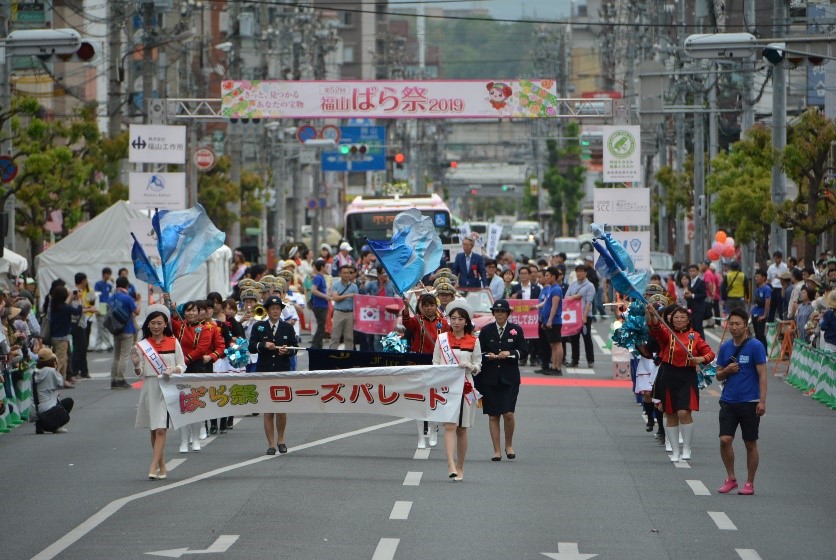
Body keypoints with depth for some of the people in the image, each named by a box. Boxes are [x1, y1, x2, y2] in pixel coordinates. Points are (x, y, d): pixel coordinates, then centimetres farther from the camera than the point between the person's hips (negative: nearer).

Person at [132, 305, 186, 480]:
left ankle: (153, 468, -15)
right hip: (149, 388, 3)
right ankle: (162, 466, 22)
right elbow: (140, 373, 5)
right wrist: (136, 364, -16)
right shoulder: (142, 345, 5)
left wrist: (173, 370, -14)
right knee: (153, 430, 9)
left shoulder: (173, 343, 1)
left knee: (160, 429, -11)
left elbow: (182, 366, 6)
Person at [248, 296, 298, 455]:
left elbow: (294, 349, 8)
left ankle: (281, 440, 18)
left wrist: (287, 350, -13)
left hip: (283, 372, 0)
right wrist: (263, 345, -17)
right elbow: (251, 347, 0)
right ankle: (271, 444, 6)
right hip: (264, 372, 0)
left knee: (282, 408, -2)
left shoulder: (288, 328, 9)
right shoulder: (259, 327, 7)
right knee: (268, 410, -1)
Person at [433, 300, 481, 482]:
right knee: (449, 426, -14)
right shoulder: (442, 339, 7)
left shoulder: (473, 342, 6)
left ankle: (460, 467, 16)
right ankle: (451, 466, -25)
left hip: (465, 388, 1)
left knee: (462, 429, 6)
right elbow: (435, 364, 9)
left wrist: (470, 366, -13)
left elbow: (478, 367, 8)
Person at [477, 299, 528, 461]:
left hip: (509, 378, -1)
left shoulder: (516, 330, 4)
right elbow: (478, 353, 6)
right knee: (493, 416, 2)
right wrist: (488, 356, -14)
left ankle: (509, 445, 12)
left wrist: (510, 353, -13)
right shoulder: (486, 330, 5)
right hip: (489, 378, 1)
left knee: (508, 413, -12)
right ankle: (497, 450, 9)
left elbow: (524, 351, 3)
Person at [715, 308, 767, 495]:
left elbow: (762, 375, -7)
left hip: (749, 403, -4)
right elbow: (719, 375, 16)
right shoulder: (725, 347, 9)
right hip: (728, 401, 4)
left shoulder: (756, 346, -6)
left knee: (750, 444, 3)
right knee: (725, 440, -8)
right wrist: (727, 371, -7)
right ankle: (730, 478, 7)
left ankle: (749, 483, 13)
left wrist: (762, 401, -14)